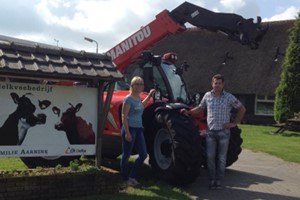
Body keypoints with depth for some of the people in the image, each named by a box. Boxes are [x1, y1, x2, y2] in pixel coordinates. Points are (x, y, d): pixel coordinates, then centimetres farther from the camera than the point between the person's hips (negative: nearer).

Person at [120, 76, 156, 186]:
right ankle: (125, 179, 16)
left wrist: (149, 95, 30)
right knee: (126, 155, 3)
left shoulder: (138, 98, 11)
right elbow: (124, 116, -15)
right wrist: (127, 132, -21)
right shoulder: (128, 98, -12)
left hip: (139, 129, 8)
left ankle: (131, 176, 21)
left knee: (143, 154, 8)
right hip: (130, 128, -8)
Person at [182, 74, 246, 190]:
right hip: (210, 132, 2)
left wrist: (234, 123, 0)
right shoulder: (207, 96, 4)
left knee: (221, 157, 4)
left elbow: (242, 109, 6)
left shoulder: (229, 97, -2)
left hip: (223, 132, -1)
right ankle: (212, 180, 11)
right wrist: (188, 112, 1)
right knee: (210, 156, -1)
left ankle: (219, 181, 13)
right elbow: (200, 108, 16)